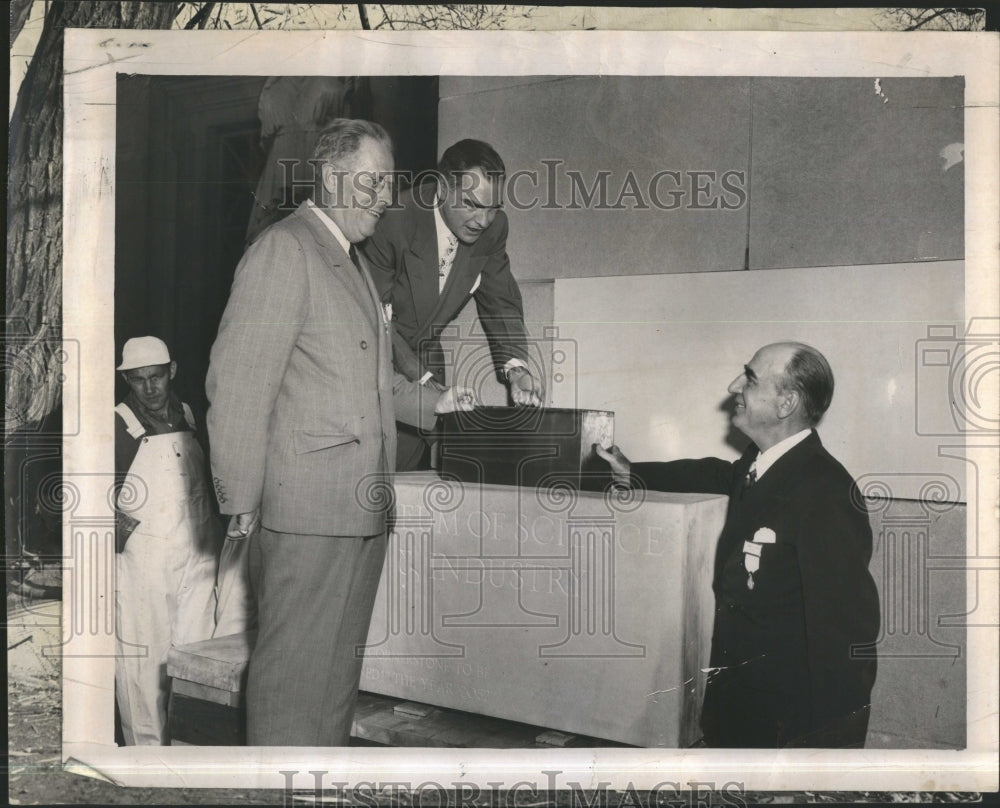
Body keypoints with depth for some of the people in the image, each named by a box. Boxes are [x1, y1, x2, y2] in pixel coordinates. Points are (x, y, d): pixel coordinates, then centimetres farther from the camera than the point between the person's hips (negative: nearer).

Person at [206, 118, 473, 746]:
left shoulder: (353, 261, 20)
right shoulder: (284, 250, -10)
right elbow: (238, 383, -16)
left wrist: (431, 403, 17)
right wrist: (241, 501, -17)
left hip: (361, 505, 9)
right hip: (307, 508, -9)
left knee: (342, 660, 17)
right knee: (295, 666, -2)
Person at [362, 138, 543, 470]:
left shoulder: (493, 226, -7)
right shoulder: (395, 219, -23)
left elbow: (500, 302, 1)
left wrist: (515, 367, -17)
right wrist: (423, 381, -27)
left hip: (425, 360, 4)